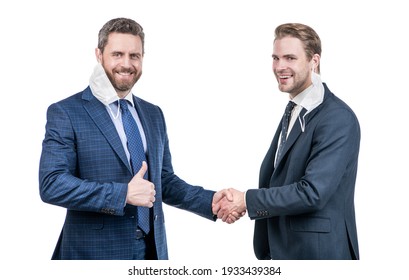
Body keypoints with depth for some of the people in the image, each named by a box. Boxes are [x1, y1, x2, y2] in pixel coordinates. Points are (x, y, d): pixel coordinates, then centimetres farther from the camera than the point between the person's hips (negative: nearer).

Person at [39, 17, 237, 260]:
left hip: (152, 249, 5)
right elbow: (51, 184, -17)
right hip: (94, 253, -5)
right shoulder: (65, 113, -8)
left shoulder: (153, 114, 10)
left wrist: (211, 201, -2)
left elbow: (164, 181, 13)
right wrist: (124, 194, -24)